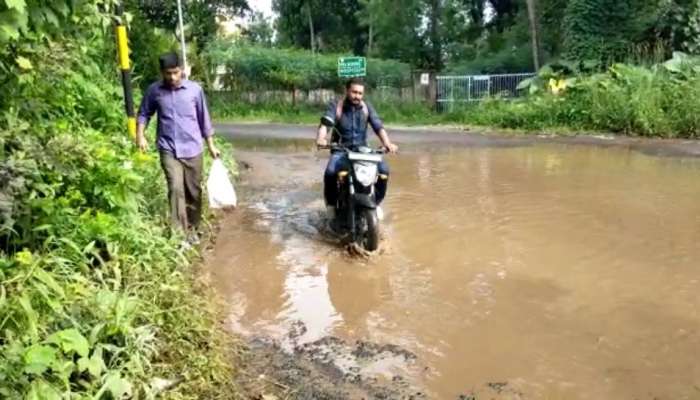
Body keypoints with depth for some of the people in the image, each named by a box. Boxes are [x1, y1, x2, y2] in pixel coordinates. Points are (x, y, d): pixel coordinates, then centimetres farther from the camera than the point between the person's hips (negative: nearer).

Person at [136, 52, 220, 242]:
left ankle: (191, 228, 26)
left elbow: (204, 118, 5)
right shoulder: (154, 91, 0)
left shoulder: (195, 89, -2)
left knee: (194, 192, 8)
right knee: (176, 188, -15)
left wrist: (211, 145, 7)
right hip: (169, 150, -1)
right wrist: (140, 135, -4)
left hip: (192, 149, 1)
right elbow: (144, 114, 12)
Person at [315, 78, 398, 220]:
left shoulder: (367, 107, 6)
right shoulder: (335, 106, -2)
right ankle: (331, 203, -5)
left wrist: (387, 143, -26)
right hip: (341, 150, -2)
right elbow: (325, 123, -18)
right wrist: (321, 138, -41)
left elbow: (378, 126, -6)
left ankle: (376, 202, 2)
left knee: (384, 169, -21)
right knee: (330, 172, -33)